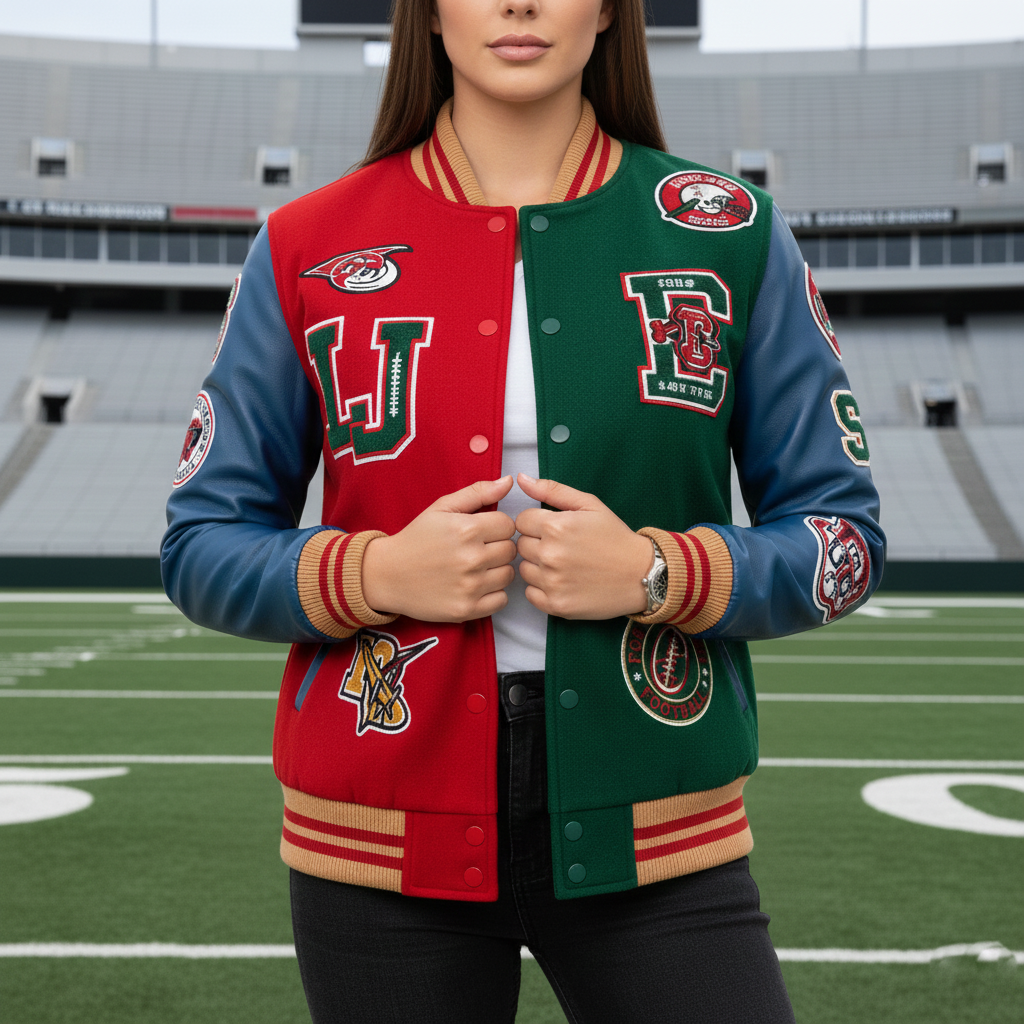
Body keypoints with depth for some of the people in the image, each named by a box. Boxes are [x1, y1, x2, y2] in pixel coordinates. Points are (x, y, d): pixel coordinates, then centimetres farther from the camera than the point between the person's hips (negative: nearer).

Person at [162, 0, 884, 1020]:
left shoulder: (729, 234, 2)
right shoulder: (307, 249, 2)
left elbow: (844, 536, 4)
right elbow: (201, 544, 4)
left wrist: (656, 573, -13)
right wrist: (378, 573, -13)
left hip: (651, 840, 0)